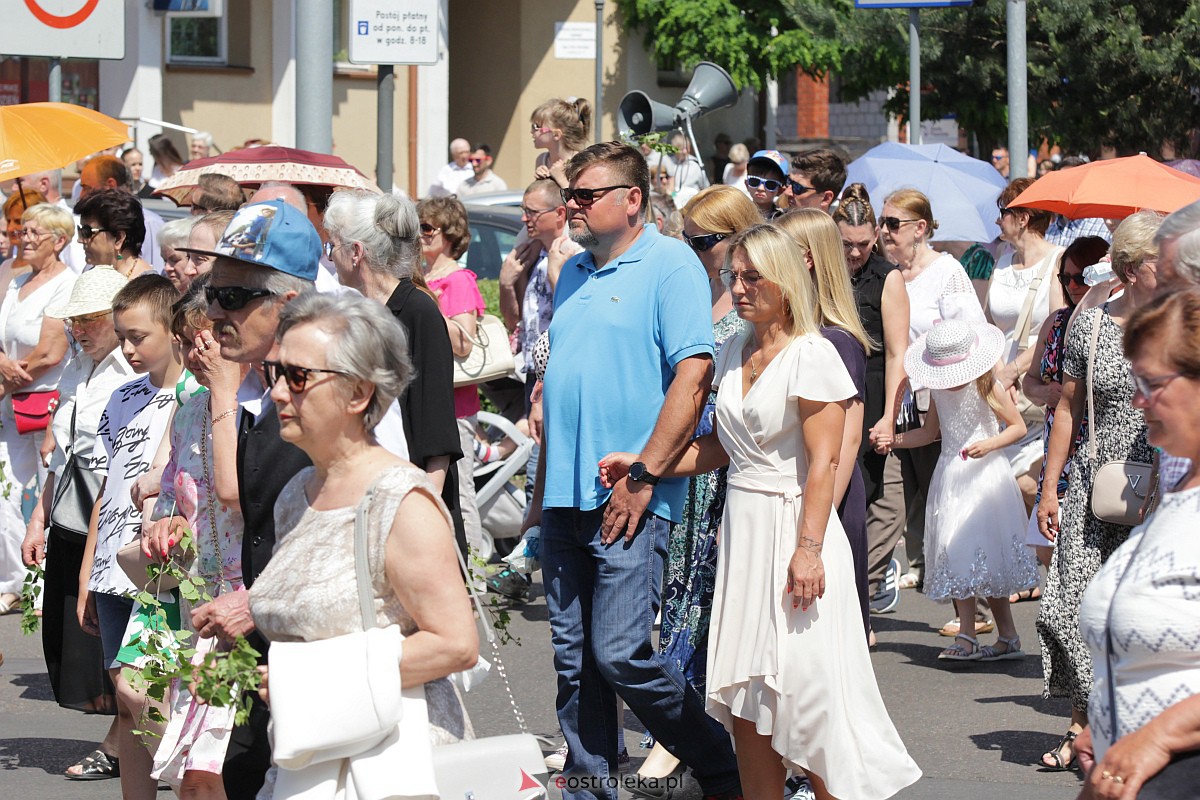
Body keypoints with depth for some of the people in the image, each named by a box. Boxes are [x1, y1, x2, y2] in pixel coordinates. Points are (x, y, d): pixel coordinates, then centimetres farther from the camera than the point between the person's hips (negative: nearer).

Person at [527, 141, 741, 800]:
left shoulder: (670, 265, -6)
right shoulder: (572, 275, 17)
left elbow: (693, 375, -15)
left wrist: (642, 476, -18)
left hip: (629, 502, -7)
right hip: (565, 499, 7)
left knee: (620, 654, -9)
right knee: (574, 658, 7)